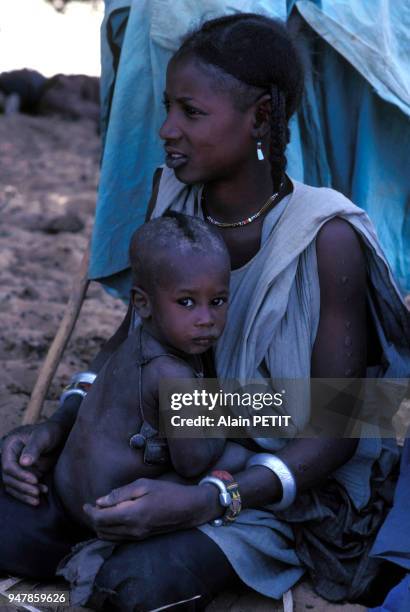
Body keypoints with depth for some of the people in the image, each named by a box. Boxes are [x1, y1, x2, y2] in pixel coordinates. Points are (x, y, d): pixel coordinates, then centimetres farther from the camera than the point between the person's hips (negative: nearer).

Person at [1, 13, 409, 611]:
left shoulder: (325, 239, -23)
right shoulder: (173, 199, -6)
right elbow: (132, 337, 6)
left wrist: (203, 502, -33)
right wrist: (56, 427, -11)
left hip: (290, 480, -5)